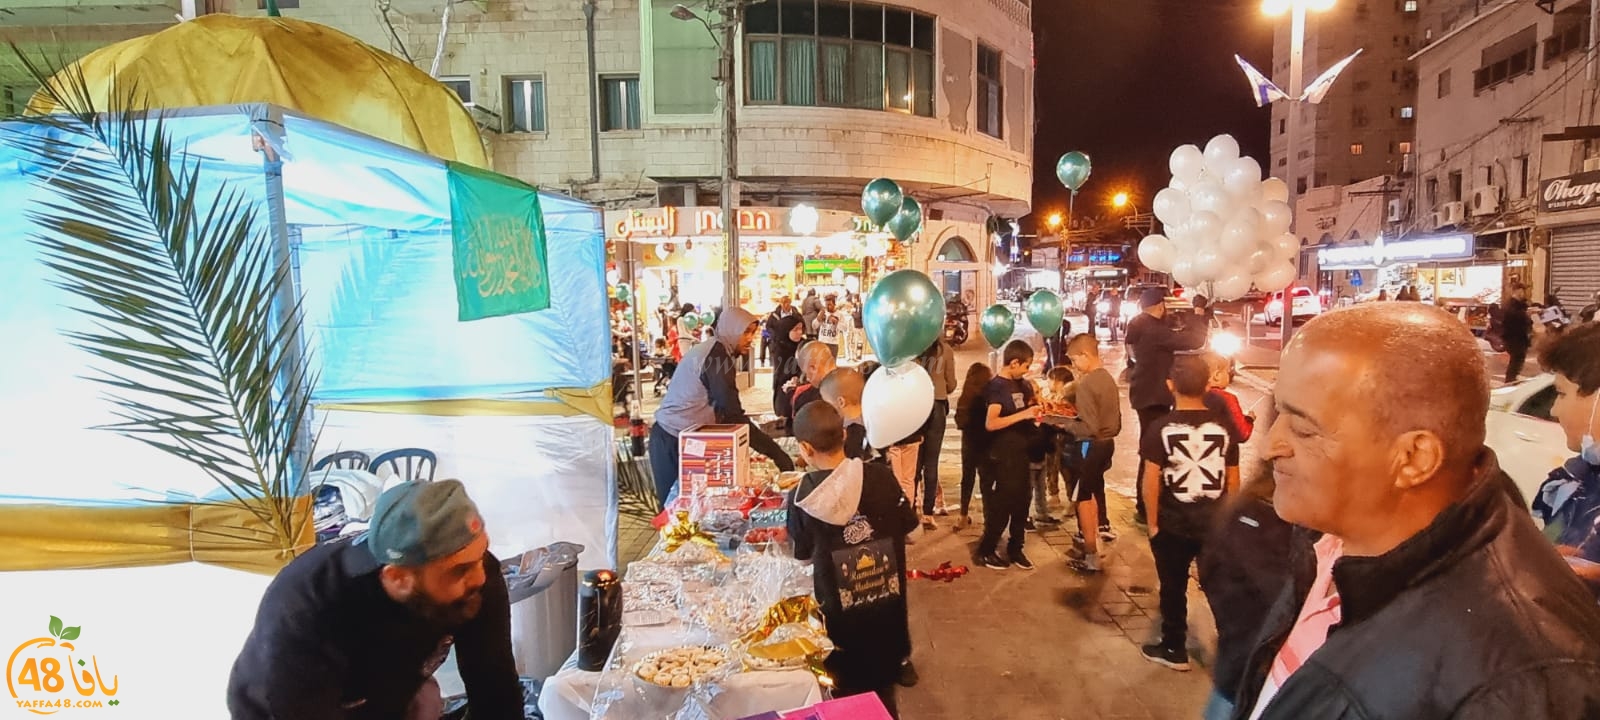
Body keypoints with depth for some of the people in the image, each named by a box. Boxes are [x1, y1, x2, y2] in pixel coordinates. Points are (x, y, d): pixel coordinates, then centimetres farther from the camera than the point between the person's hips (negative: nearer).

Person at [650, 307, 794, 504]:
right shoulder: (717, 356, -15)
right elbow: (733, 416, -22)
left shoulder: (710, 351, 16)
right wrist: (776, 452, -23)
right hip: (677, 442, -10)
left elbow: (722, 412, 15)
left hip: (672, 437, 10)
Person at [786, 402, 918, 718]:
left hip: (840, 611, -2)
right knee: (882, 690, 24)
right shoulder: (879, 476, -14)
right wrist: (904, 480, 13)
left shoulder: (802, 496, -17)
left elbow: (803, 554, -1)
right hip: (888, 603, 2)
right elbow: (907, 524, 1)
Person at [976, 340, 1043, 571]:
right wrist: (1023, 414, -28)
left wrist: (1036, 405, 4)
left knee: (1021, 504, 12)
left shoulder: (1021, 384, 9)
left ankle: (1015, 549, 25)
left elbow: (1029, 407, 26)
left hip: (1021, 455, 8)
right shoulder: (997, 386, -15)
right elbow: (990, 423, -27)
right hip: (1002, 458, -8)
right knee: (1000, 507, 0)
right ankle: (986, 551, 14)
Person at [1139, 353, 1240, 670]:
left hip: (1173, 521, -2)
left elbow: (1151, 479, -12)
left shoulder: (1161, 428, -10)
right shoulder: (1223, 426, -2)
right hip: (1215, 521, 2)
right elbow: (1233, 479, 4)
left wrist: (1152, 522, -2)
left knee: (1174, 587, 12)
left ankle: (1174, 649, 23)